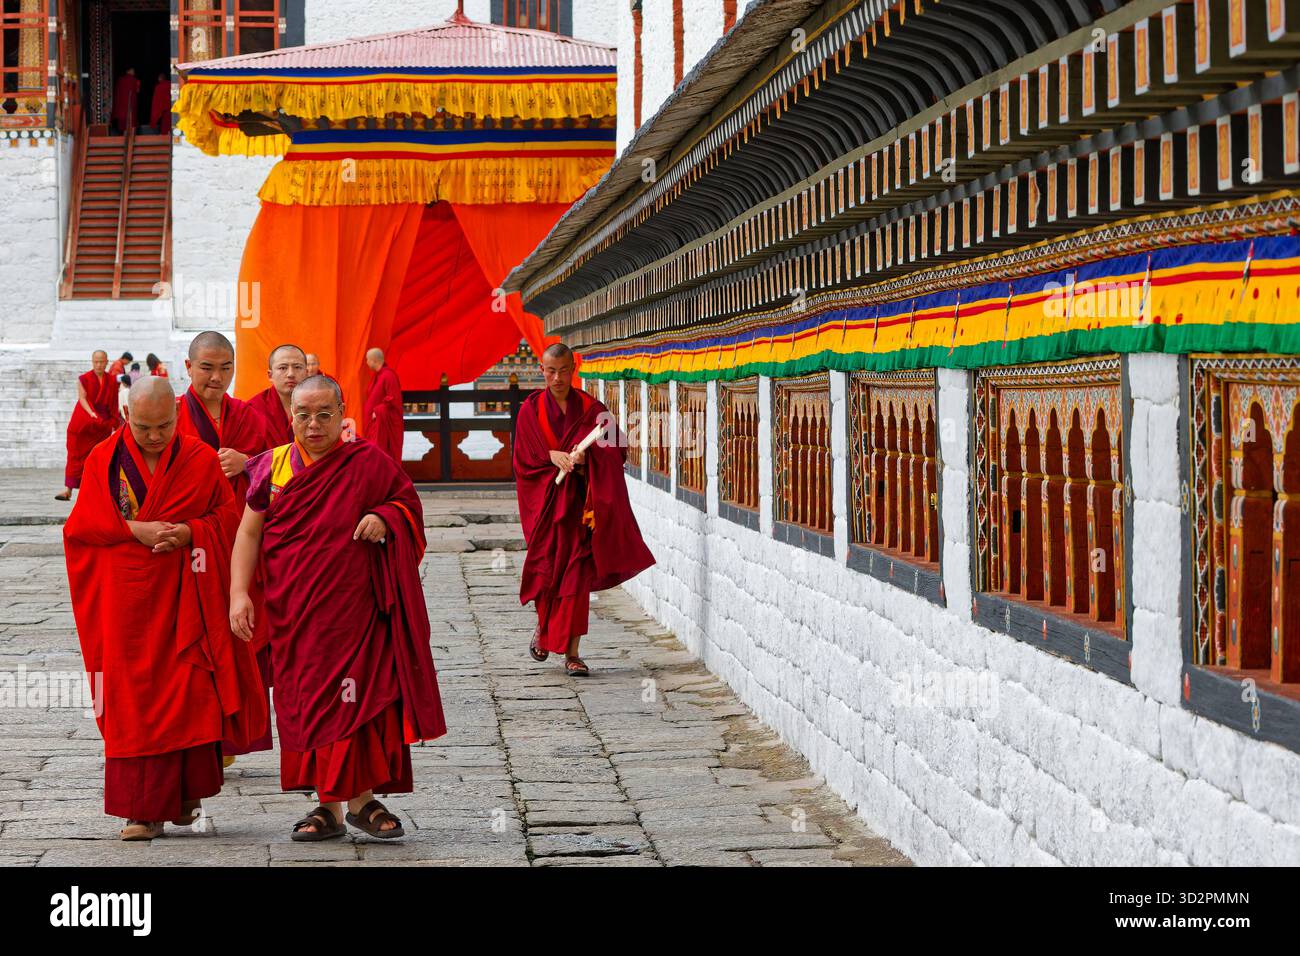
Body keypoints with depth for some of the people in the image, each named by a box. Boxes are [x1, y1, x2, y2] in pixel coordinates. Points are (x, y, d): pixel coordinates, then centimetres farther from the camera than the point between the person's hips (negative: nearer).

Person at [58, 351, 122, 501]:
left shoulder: (112, 381, 8)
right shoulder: (84, 379, 2)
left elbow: (114, 405, 12)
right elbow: (82, 398, -9)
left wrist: (115, 424, 10)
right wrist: (91, 413, -24)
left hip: (103, 425, 2)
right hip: (83, 424, -2)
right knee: (76, 455, -5)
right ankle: (68, 488, -9)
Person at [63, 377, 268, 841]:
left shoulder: (202, 459, 2)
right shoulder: (104, 459, 3)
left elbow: (229, 518, 4)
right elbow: (81, 525, 1)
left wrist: (189, 532, -14)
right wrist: (134, 530, -14)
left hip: (185, 598, 0)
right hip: (126, 600, 0)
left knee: (189, 694, -6)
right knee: (133, 702, -1)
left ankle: (185, 795, 10)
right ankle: (144, 809, 3)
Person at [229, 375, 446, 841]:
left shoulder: (368, 461, -1)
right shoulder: (273, 465, 5)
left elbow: (408, 502, 9)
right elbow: (249, 532, 5)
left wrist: (384, 519, -14)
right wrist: (239, 593, -5)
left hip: (353, 609, -2)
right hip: (293, 615, 2)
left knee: (356, 701, -6)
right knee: (305, 703, 4)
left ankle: (361, 800, 6)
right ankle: (329, 806, 13)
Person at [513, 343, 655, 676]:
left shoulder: (590, 409, 4)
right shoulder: (531, 410, 5)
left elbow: (614, 449, -7)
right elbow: (525, 458, 0)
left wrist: (582, 456, -25)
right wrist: (556, 457, -16)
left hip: (580, 501, 0)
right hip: (546, 501, 0)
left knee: (578, 574, -6)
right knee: (547, 569, 1)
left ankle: (572, 652, -4)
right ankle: (542, 627, 31)